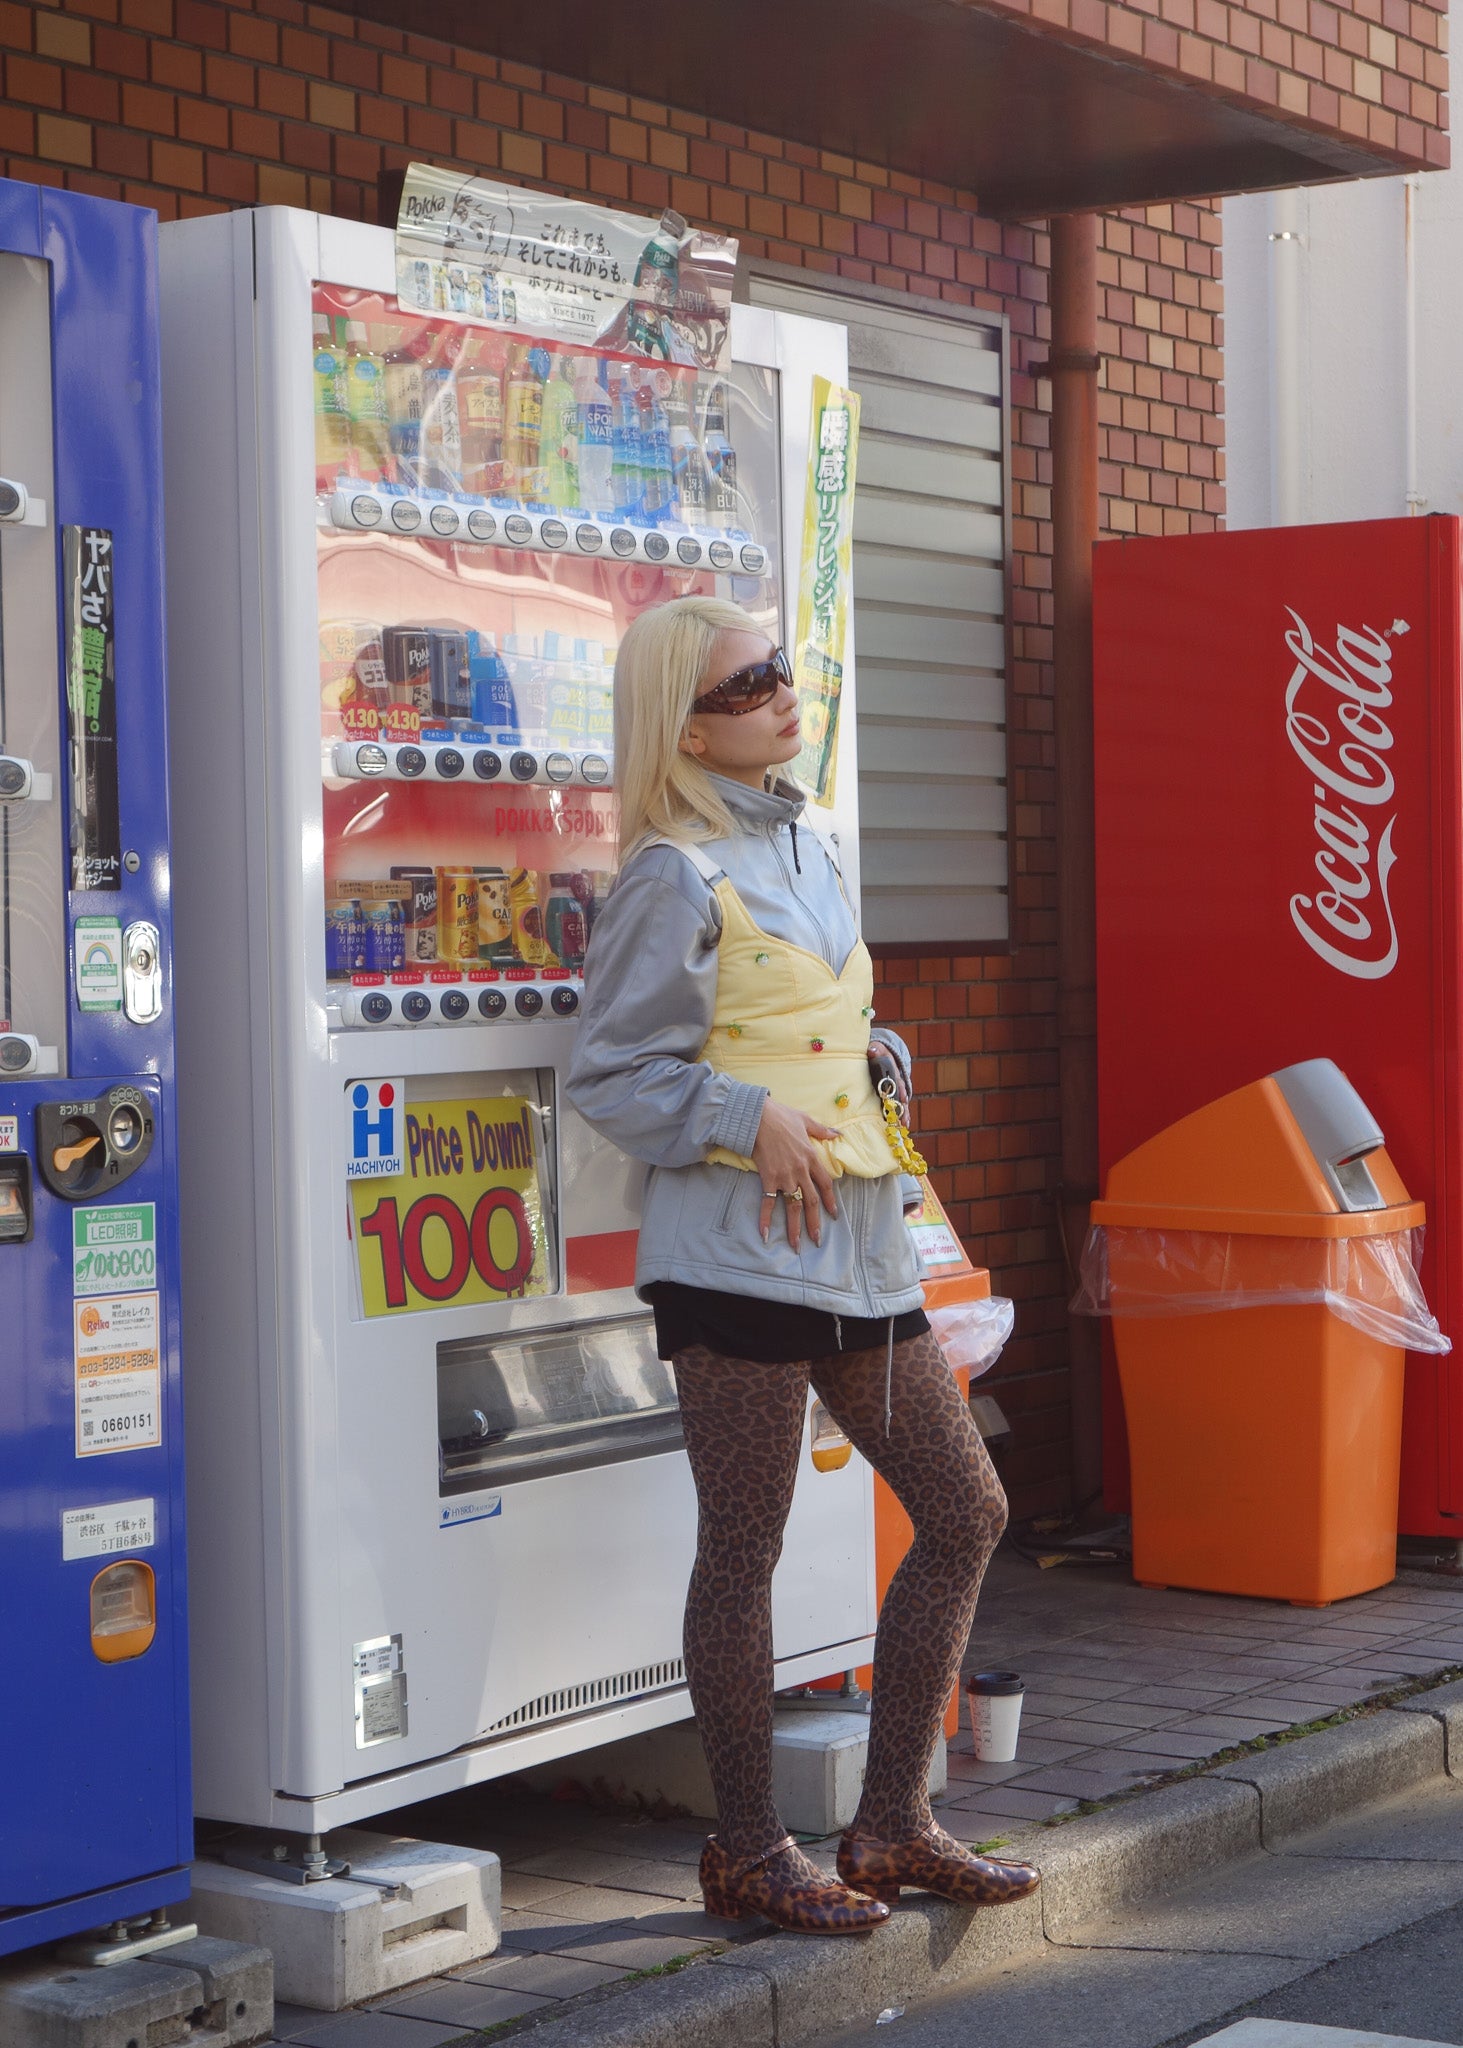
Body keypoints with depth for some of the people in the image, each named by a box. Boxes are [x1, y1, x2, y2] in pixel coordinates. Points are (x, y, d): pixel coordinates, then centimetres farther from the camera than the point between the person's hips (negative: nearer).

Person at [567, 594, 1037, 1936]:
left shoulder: (806, 849, 16)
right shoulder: (679, 878, -9)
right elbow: (610, 1078, -10)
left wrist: (879, 1059, 5)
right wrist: (751, 1119, -20)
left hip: (861, 1239, 9)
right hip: (739, 1249, -9)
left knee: (967, 1511, 10)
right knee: (744, 1549, 0)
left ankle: (893, 1824, 20)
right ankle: (749, 1850, 14)